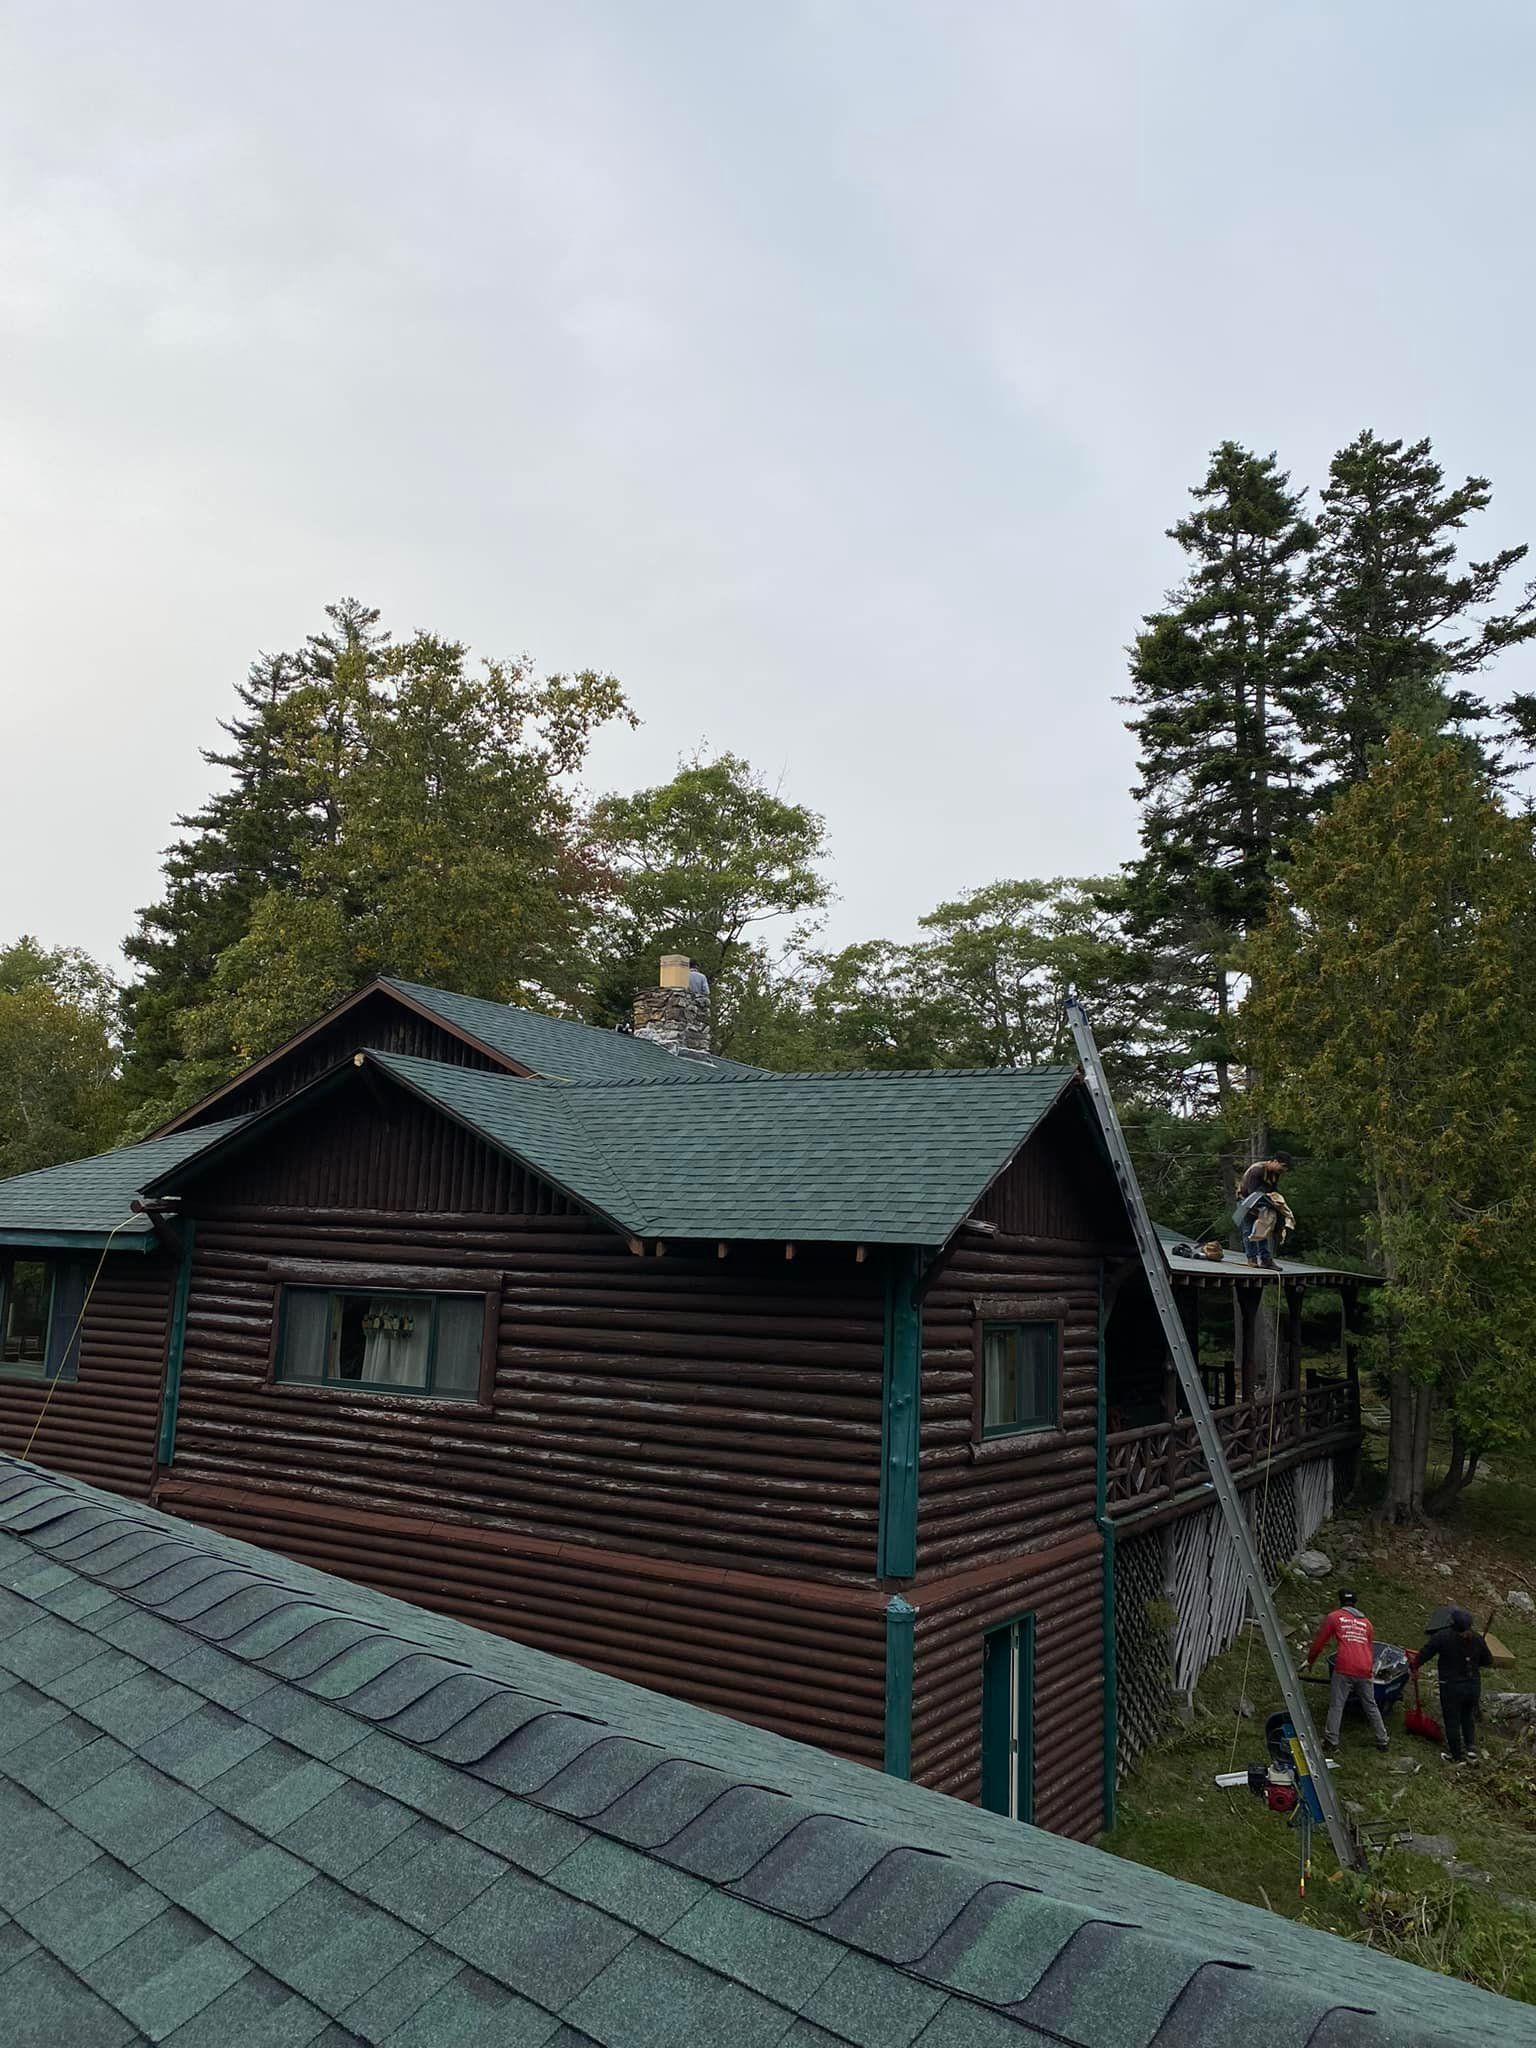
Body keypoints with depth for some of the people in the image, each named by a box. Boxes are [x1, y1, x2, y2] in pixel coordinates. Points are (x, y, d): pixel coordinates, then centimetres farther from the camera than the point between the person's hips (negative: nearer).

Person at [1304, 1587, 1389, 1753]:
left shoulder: (1334, 1617, 8)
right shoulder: (1366, 1622, 20)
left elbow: (1319, 1642, 10)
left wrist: (1309, 1661, 22)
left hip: (1344, 1669, -4)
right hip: (1365, 1670, 4)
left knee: (1336, 1705, 0)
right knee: (1371, 1706, 17)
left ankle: (1331, 1741, -4)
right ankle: (1382, 1741, 24)